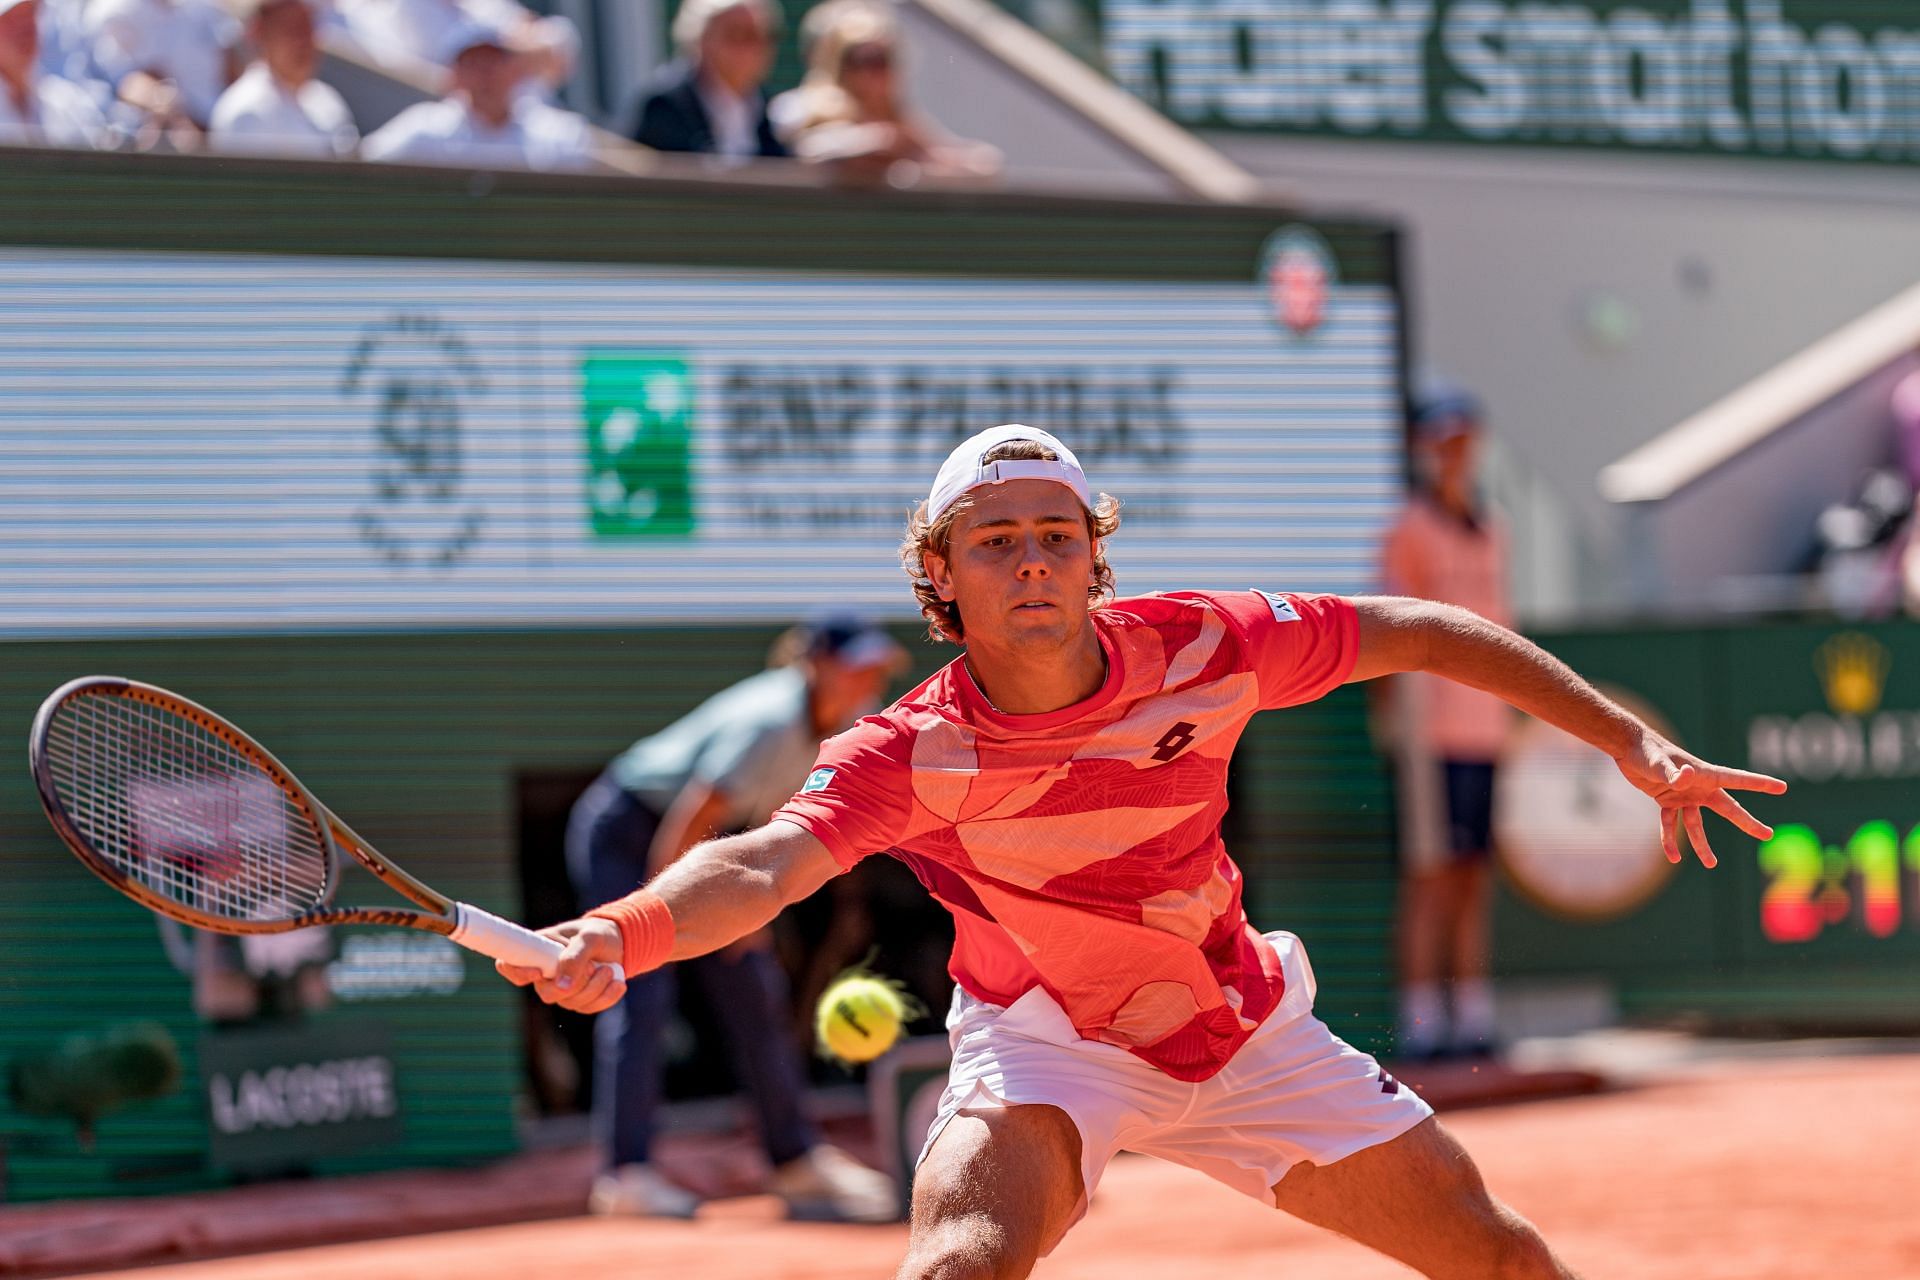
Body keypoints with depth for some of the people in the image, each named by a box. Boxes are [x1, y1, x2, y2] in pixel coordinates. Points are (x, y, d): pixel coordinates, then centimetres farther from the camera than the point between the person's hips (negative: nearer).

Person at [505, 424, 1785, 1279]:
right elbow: (768, 861, -44)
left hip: (1244, 1030, 4)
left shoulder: (1199, 648, -19)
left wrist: (1634, 742, -2)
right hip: (1045, 1046, -3)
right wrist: (616, 935, -65)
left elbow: (1417, 633, -6)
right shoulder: (912, 753, -27)